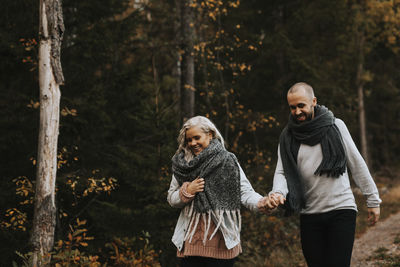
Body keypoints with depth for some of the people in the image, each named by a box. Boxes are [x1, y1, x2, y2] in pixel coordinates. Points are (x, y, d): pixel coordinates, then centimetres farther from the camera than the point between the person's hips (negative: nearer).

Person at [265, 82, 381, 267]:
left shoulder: (336, 126, 0)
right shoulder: (287, 137, 4)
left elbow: (356, 164, 4)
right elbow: (282, 171, -4)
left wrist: (372, 199, 5)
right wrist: (277, 193, -26)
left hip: (341, 209, -2)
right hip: (309, 215, 3)